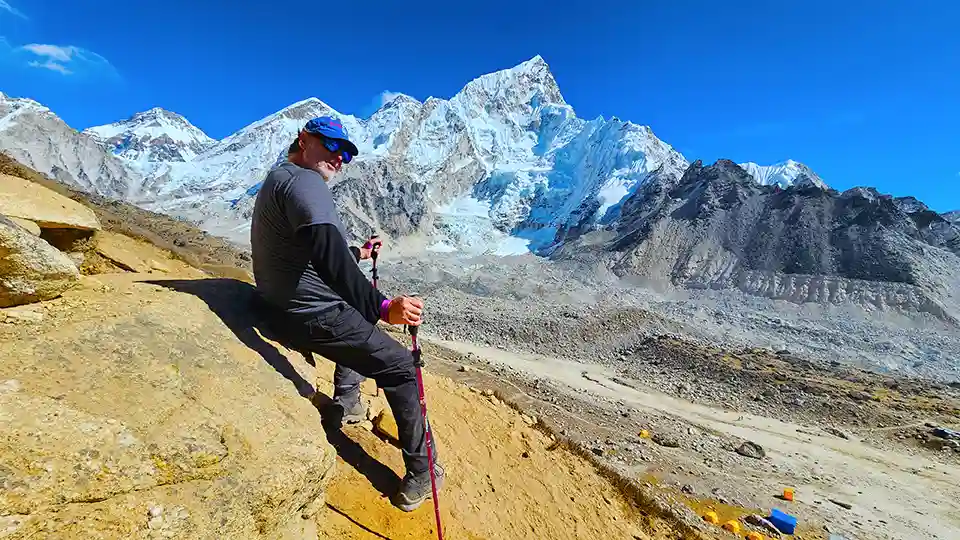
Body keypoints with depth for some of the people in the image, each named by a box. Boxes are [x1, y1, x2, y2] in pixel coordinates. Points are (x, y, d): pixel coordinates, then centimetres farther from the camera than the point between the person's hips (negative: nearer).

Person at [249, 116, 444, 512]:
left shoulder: (278, 179, 17)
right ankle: (420, 477, 7)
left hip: (287, 310, 11)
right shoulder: (303, 180, -17)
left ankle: (346, 403, 36)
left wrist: (359, 254, 32)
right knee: (401, 367, -2)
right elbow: (326, 253, -36)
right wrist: (382, 307, -42)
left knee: (361, 323, 34)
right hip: (316, 316, -10)